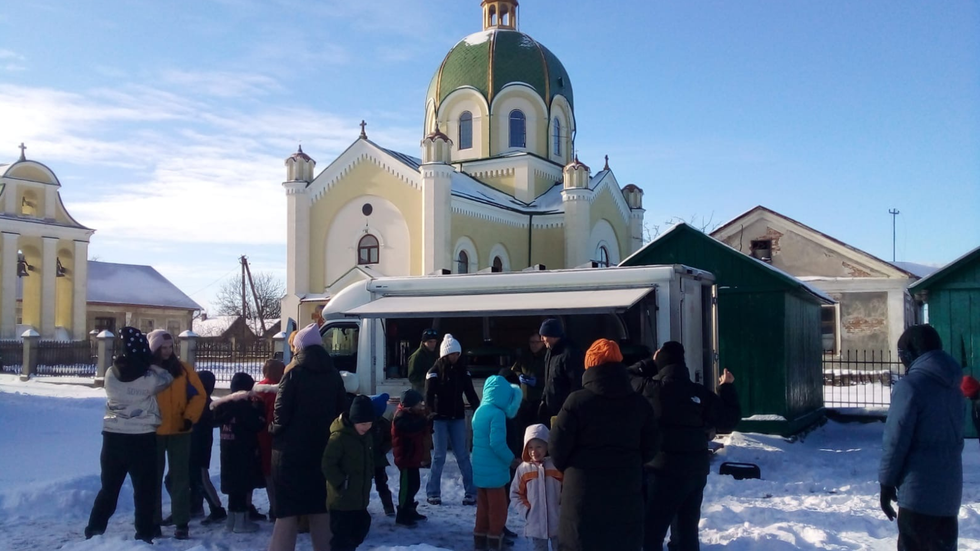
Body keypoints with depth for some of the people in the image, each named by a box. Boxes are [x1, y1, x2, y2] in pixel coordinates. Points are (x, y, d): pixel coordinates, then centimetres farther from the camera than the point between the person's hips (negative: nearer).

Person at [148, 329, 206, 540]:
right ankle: (154, 522, 18)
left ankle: (182, 524, 8)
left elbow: (199, 395, 3)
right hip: (153, 432, -1)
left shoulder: (183, 369, 2)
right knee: (153, 478, 8)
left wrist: (190, 418, -8)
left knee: (180, 478, 4)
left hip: (179, 432, 1)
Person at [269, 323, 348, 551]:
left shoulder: (294, 373, -10)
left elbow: (282, 411, -13)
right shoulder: (333, 374, 6)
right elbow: (341, 411, 8)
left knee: (288, 510, 1)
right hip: (323, 449, 5)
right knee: (320, 507, 15)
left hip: (292, 449, -5)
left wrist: (274, 429, 5)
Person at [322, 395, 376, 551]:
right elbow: (327, 464, -21)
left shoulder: (367, 436, 8)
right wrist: (342, 482, -18)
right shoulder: (339, 437, -19)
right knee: (341, 534, -3)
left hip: (360, 497, 8)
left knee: (361, 527, 18)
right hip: (341, 498, -8)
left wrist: (369, 478, 10)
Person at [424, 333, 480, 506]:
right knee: (439, 456, 1)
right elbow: (428, 397, -8)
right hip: (440, 419, -3)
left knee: (463, 456, 2)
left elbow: (470, 393, 6)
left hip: (458, 418, 3)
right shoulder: (435, 371, -6)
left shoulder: (462, 371, 5)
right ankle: (433, 493, 10)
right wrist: (429, 420, -16)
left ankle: (471, 492, 5)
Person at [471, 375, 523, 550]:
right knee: (498, 507, 5)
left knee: (483, 506, 17)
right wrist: (511, 459, -10)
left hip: (480, 469, 8)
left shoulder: (479, 411, 8)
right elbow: (497, 443, -22)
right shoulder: (497, 413, -19)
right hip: (493, 470, -8)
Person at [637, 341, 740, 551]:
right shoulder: (700, 394, 0)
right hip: (696, 472, 5)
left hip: (661, 471, -5)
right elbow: (728, 420, 7)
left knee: (649, 532, 1)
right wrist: (727, 388, 19)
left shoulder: (649, 389, -11)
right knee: (686, 530, 16)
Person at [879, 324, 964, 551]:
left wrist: (886, 481, -6)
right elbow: (956, 436, 16)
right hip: (950, 486, 8)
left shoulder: (910, 386, -15)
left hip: (919, 488, -8)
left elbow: (896, 440, -15)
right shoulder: (953, 387, 10)